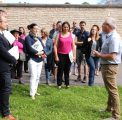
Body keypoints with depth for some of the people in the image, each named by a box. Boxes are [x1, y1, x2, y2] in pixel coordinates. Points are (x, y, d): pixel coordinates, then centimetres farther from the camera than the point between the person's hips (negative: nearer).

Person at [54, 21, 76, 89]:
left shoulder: (71, 35, 7)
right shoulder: (59, 35, 1)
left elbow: (73, 46, 9)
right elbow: (55, 46, -2)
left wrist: (74, 55, 4)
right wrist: (56, 56, -7)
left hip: (69, 55, 1)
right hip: (61, 55, -1)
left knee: (67, 70, 6)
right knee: (60, 70, 2)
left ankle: (67, 84, 16)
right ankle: (59, 84, 11)